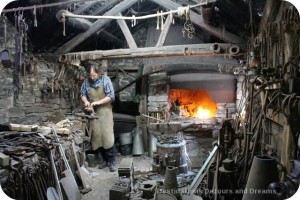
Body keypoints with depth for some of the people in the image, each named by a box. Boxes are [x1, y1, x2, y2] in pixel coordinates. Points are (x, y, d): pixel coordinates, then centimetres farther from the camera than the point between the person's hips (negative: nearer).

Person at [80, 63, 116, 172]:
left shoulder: (106, 80, -10)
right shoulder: (86, 81, 0)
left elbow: (111, 96, -13)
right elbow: (82, 94, 11)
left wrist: (98, 102, -20)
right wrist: (85, 101, -10)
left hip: (105, 112, -3)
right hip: (93, 113, 3)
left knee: (107, 136, -6)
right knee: (96, 137, 5)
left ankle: (111, 161, 5)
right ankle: (102, 160, 18)